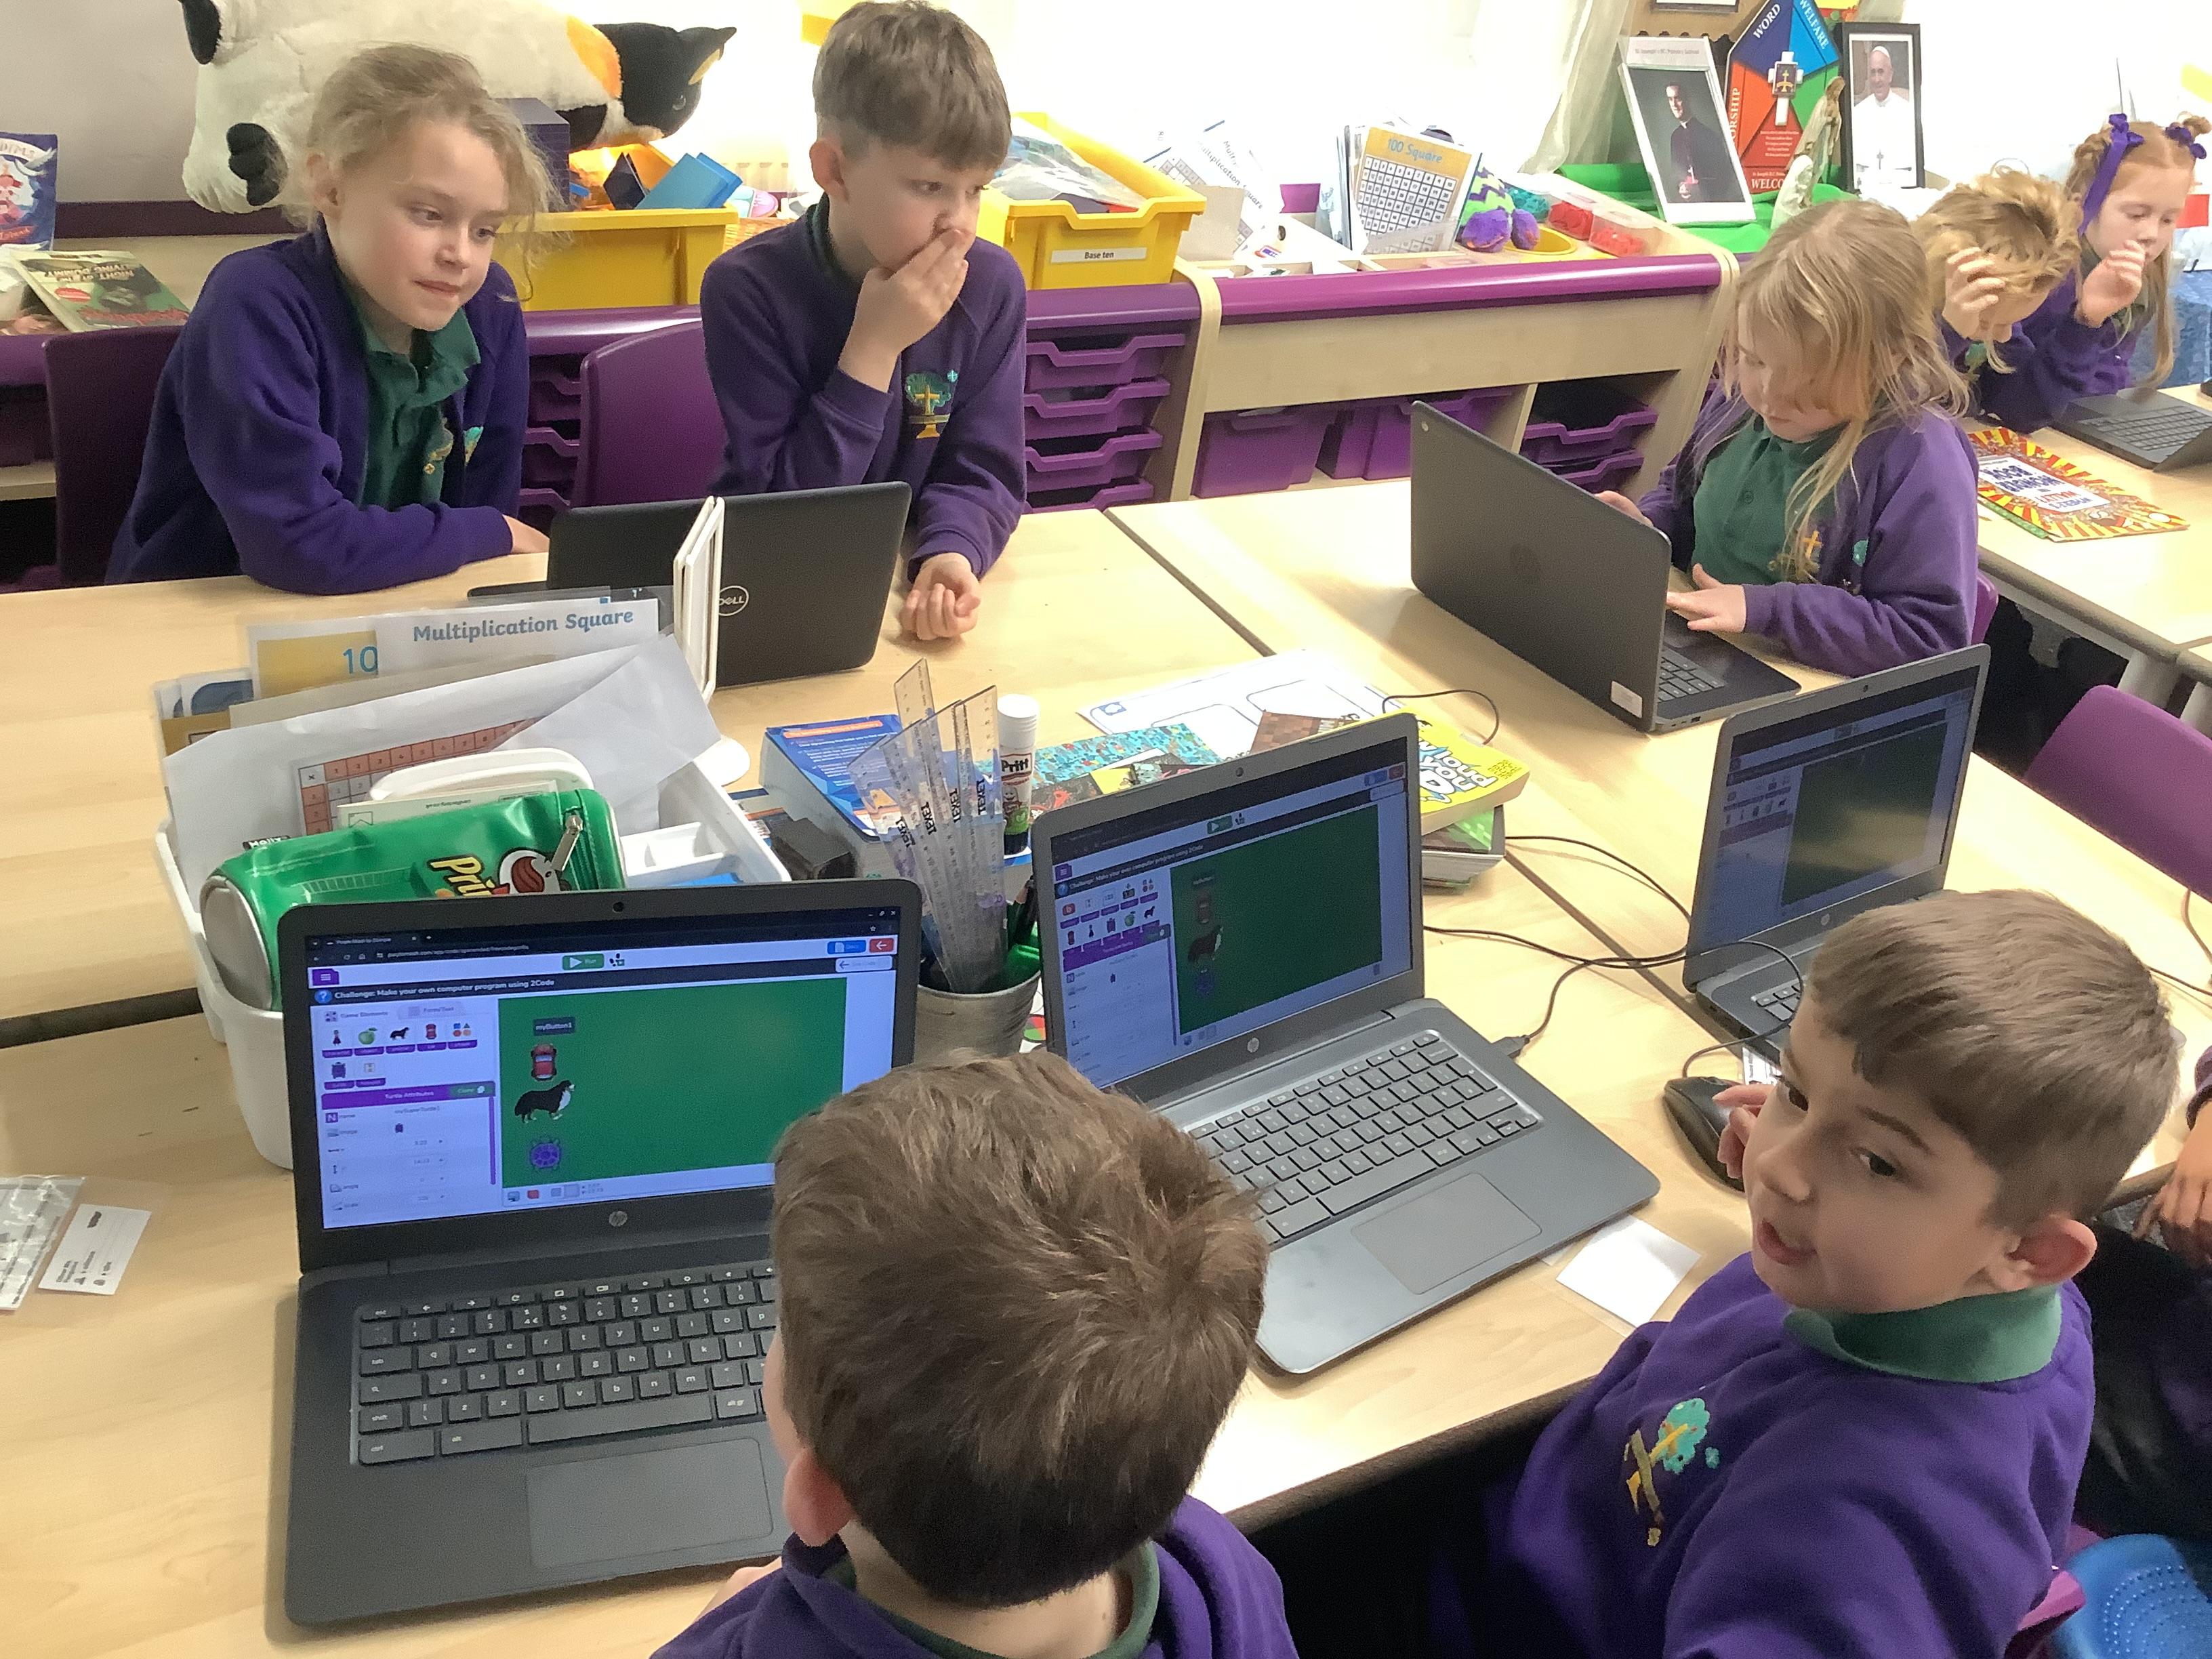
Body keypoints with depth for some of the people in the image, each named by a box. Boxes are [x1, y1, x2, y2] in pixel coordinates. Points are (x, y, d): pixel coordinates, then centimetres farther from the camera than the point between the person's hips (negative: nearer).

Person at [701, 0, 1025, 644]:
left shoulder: (992, 286, -7)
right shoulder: (748, 289, -15)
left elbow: (983, 471, -5)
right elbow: (779, 509, -16)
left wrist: (950, 555, -25)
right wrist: (873, 350, -22)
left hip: (906, 579, 2)